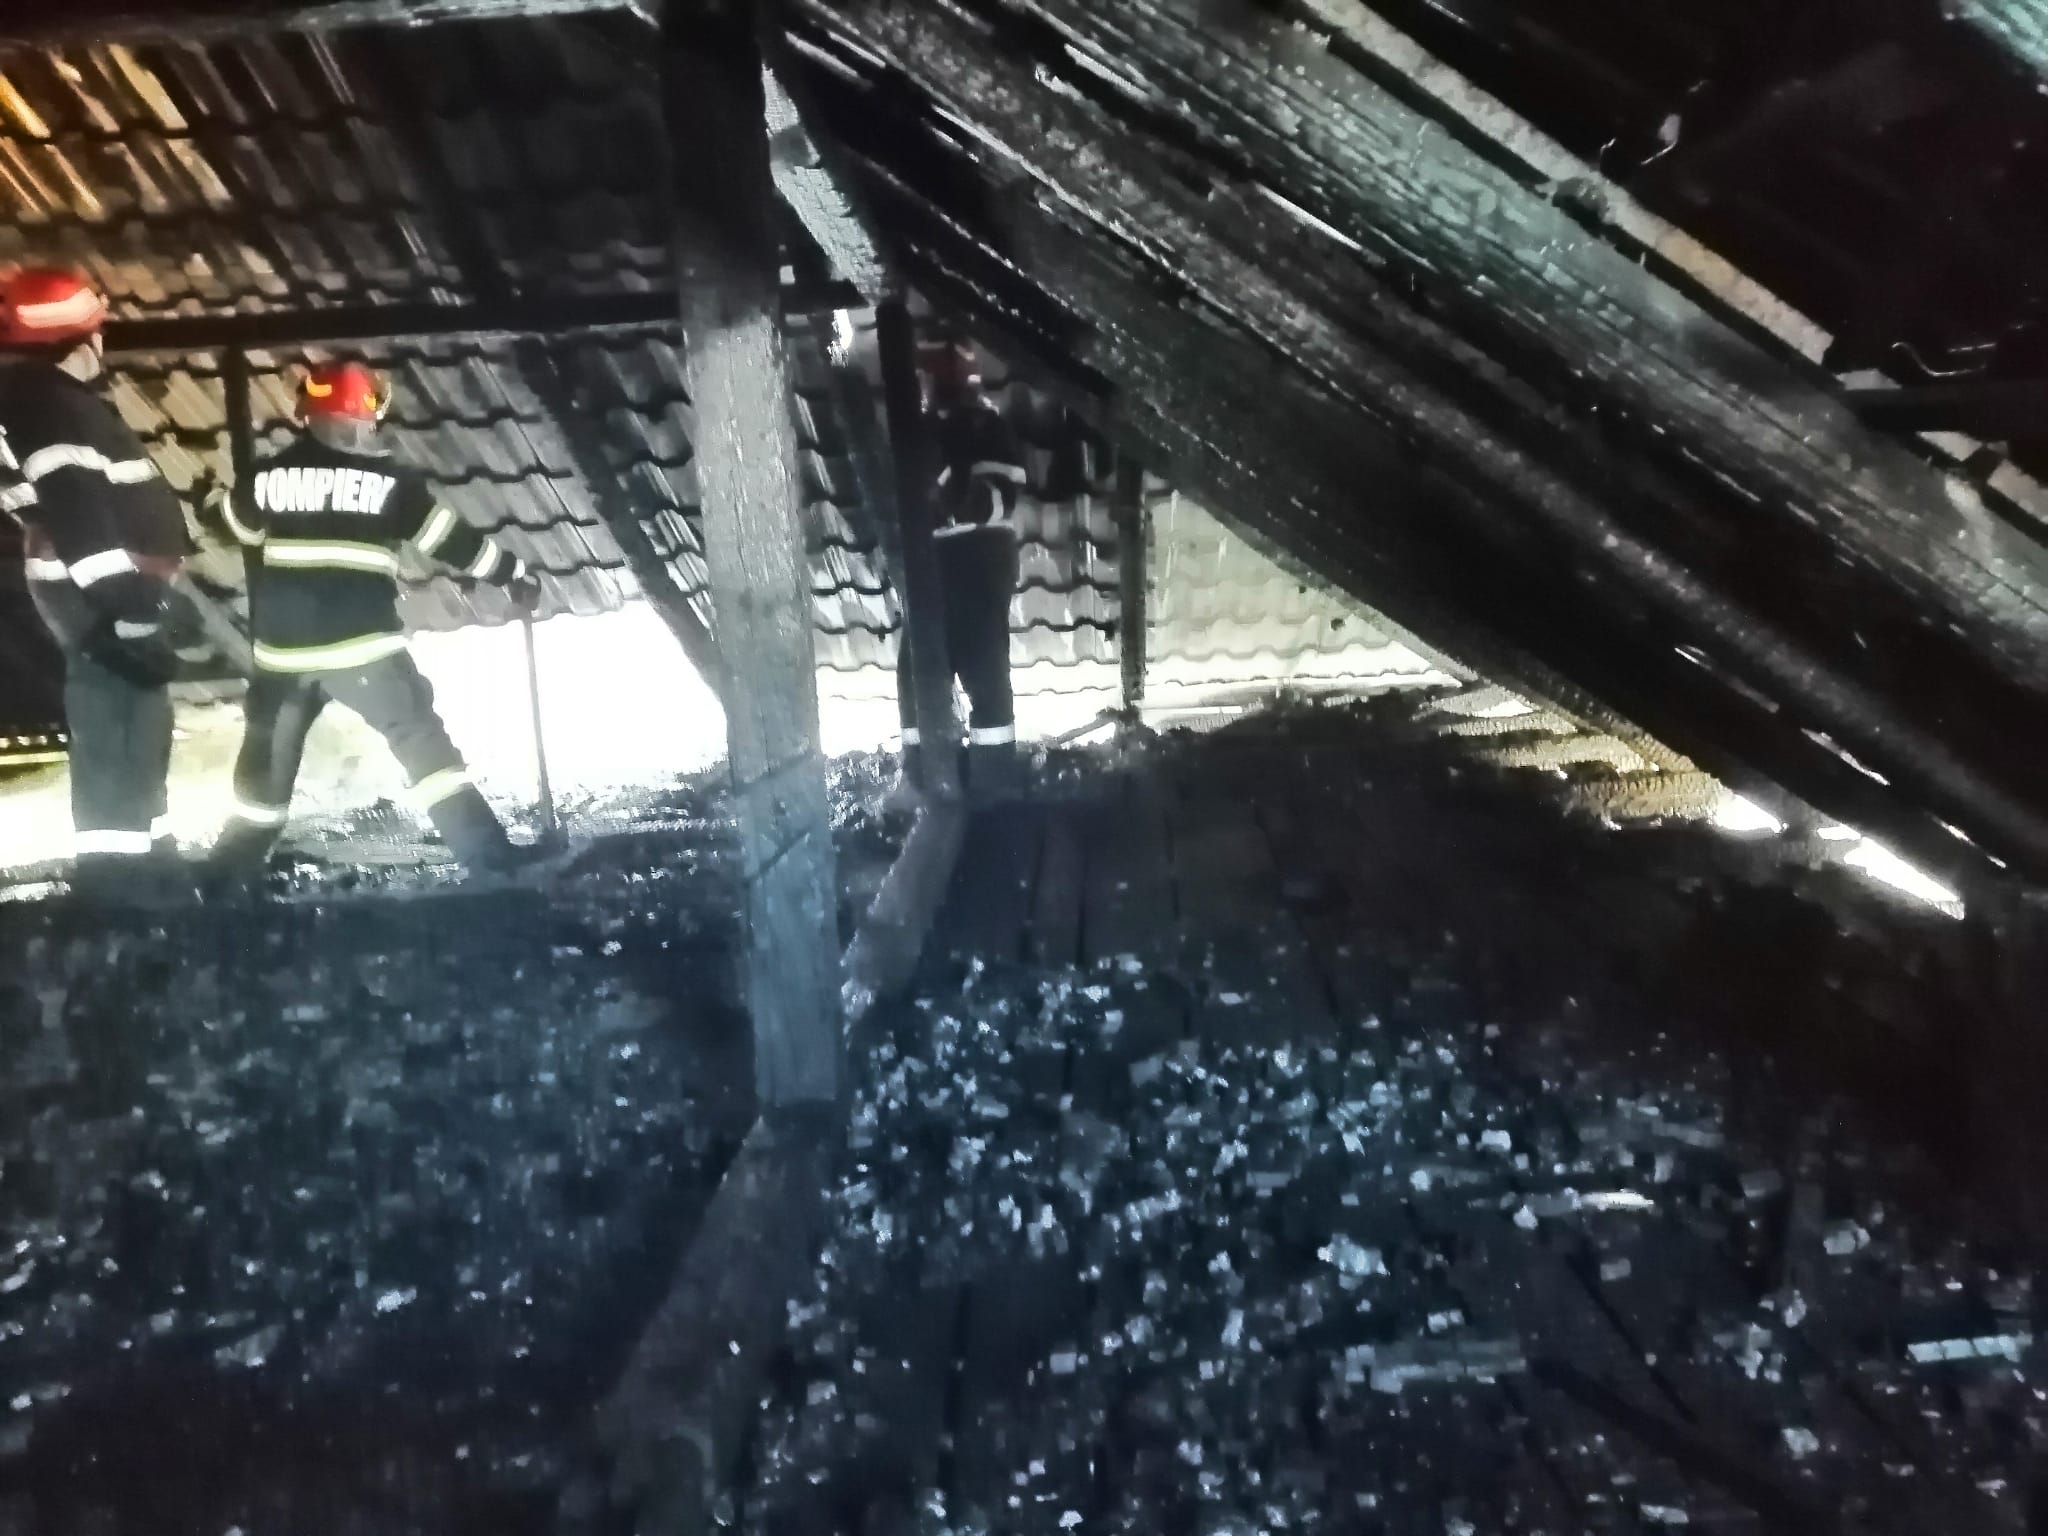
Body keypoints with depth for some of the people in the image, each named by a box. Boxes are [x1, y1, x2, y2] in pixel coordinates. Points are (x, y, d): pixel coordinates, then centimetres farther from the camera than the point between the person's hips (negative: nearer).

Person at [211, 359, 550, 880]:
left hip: (282, 648, 4)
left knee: (269, 753, 19)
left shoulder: (266, 475, 7)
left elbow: (237, 527, 25)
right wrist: (514, 574, 11)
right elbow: (451, 539, 0)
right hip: (362, 645, -4)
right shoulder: (389, 479, -4)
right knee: (421, 738, -2)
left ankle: (235, 865, 29)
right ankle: (486, 848, -9)